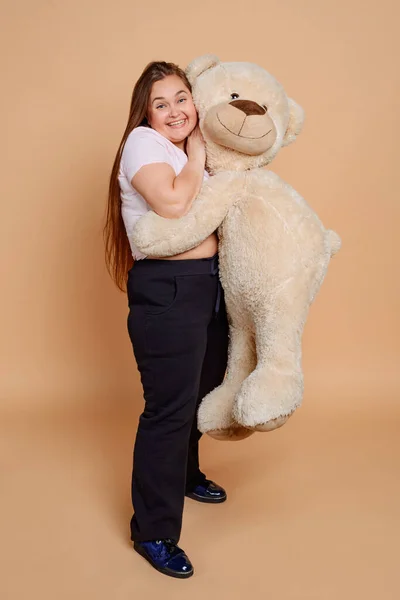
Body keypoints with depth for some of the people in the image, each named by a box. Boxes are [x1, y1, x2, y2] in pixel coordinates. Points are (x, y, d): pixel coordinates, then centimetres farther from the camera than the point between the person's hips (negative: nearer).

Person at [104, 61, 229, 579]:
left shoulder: (188, 152, 17)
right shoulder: (143, 142, -8)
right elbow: (173, 202, -24)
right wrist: (196, 155, -10)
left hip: (208, 286, 9)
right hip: (167, 290, -9)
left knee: (200, 391, 21)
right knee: (169, 408, -5)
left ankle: (184, 476, 45)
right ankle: (153, 532, 9)